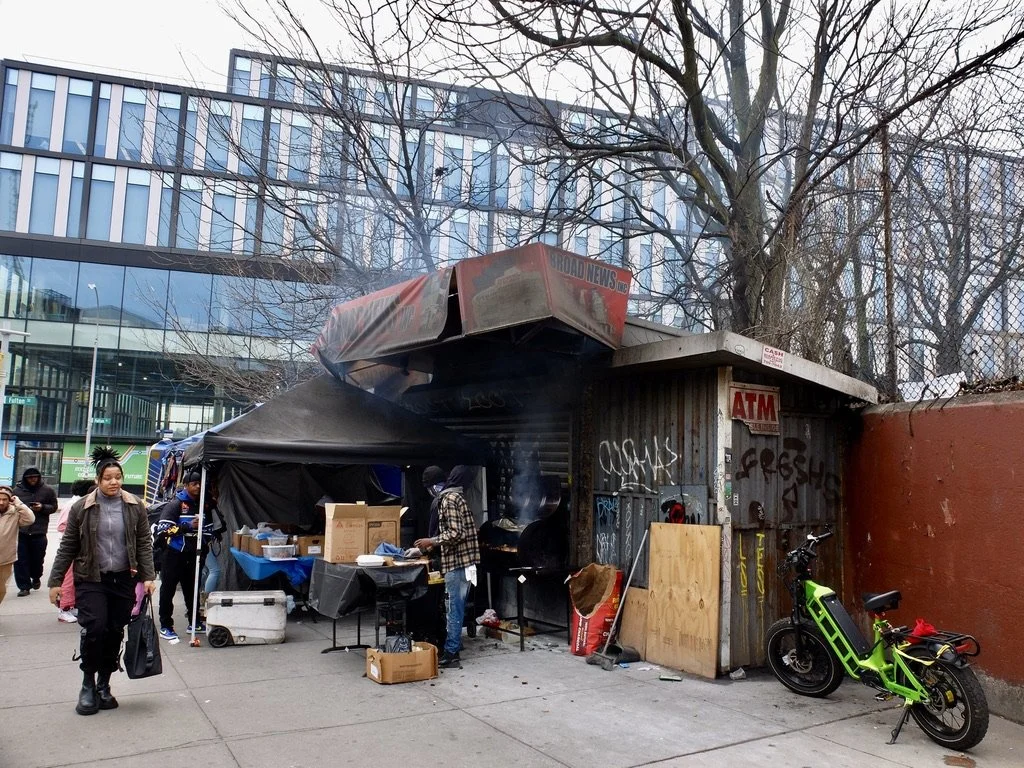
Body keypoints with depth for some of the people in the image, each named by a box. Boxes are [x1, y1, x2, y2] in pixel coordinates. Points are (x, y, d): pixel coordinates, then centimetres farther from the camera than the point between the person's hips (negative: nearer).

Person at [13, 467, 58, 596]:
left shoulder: (48, 490, 1)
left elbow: (54, 507, 6)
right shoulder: (17, 490, 3)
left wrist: (43, 507, -13)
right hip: (20, 531, 0)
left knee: (37, 558, 9)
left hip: (39, 532, 0)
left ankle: (36, 578, 36)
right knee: (21, 559, -1)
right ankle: (24, 586, 7)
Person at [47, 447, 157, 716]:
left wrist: (148, 576, -7)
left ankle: (104, 684, 23)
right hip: (91, 580, -1)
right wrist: (55, 581, 2)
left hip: (124, 580, 2)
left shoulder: (135, 507, 1)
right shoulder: (82, 507, -1)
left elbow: (144, 544, 2)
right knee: (94, 629, -12)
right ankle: (88, 684, 10)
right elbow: (68, 546, 3)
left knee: (115, 633, 5)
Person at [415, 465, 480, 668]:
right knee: (456, 606, 15)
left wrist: (431, 541, -12)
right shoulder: (457, 497, 15)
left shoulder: (449, 499, -14)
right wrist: (435, 543, 20)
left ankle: (451, 652, -1)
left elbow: (455, 533, -21)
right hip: (462, 559, 9)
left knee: (454, 607, -5)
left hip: (456, 561, -9)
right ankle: (455, 644, 23)